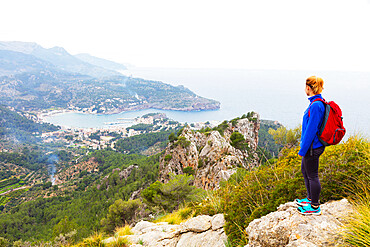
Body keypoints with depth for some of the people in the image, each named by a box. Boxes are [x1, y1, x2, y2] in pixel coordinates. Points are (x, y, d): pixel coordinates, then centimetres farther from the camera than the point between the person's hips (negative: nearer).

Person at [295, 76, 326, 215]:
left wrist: (303, 149, -18)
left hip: (313, 146, -10)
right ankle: (310, 198, 39)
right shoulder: (317, 103, 7)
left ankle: (315, 207, 18)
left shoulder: (316, 105, -24)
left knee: (312, 176, 3)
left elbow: (311, 129, -24)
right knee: (304, 170, 24)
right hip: (313, 145, 10)